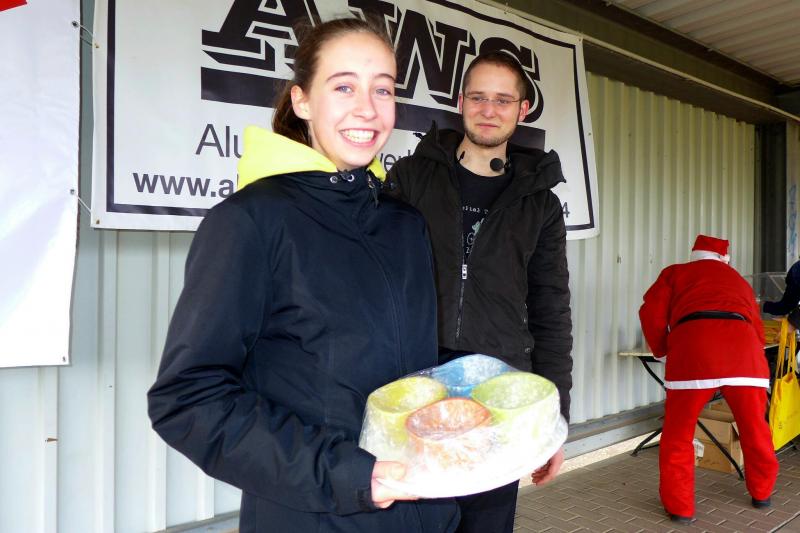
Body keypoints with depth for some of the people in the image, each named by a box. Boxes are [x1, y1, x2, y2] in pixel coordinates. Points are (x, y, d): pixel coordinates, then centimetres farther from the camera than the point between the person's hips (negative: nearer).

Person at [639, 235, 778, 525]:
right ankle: (762, 493, 43)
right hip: (744, 347, 3)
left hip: (693, 350, -3)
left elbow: (652, 314, 11)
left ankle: (680, 508, 17)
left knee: (677, 435, 12)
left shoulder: (675, 273, 25)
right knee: (755, 430, 25)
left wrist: (661, 349, 26)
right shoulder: (739, 280, 34)